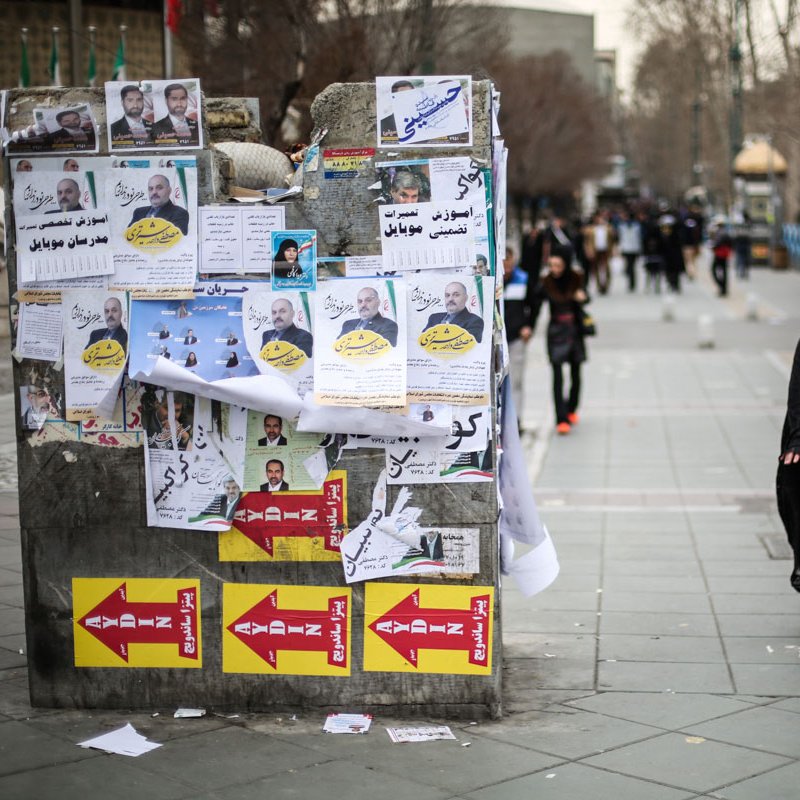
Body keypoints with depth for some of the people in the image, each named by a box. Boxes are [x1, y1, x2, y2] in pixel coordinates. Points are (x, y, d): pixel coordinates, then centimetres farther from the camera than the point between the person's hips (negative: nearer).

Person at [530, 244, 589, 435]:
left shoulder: (576, 279, -4)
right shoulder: (546, 283, -9)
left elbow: (584, 297, 8)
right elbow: (536, 305, -8)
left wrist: (582, 297, -16)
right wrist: (529, 327, -20)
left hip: (574, 331, 3)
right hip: (556, 332, -2)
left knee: (575, 374, 14)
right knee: (558, 376, -10)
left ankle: (572, 409, 37)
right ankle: (561, 419, -11)